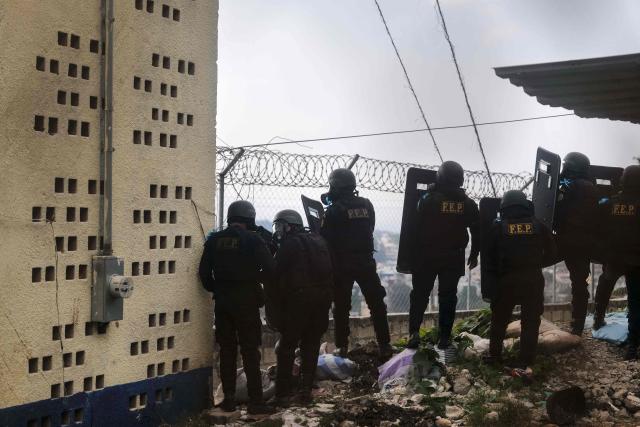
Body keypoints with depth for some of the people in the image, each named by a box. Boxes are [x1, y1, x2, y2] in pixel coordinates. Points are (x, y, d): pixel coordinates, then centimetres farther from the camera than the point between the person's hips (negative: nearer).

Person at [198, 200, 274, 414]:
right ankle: (255, 401, 2)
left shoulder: (214, 240, 4)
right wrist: (254, 279, 6)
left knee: (227, 350, 12)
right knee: (250, 352, 2)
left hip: (222, 302, 4)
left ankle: (229, 399, 15)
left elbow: (204, 272, 4)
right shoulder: (253, 240, -8)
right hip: (246, 301, -3)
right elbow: (269, 268, -13)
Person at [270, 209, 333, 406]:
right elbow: (330, 270, 17)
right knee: (311, 346, 13)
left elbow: (279, 276, -9)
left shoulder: (289, 244, -4)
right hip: (323, 299, 6)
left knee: (287, 347, 2)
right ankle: (306, 391, 12)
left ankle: (283, 394, 0)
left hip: (298, 300, -6)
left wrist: (278, 305, -4)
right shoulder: (319, 241, 17)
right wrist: (327, 297, 16)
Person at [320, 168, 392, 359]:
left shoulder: (334, 210, -12)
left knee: (341, 307, 7)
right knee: (377, 304, 9)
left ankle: (342, 347, 8)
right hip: (366, 262, 3)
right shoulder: (367, 205, 3)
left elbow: (324, 238, -11)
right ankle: (384, 345, 9)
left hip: (342, 265, -3)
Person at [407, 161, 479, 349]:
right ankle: (444, 337, 9)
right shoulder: (467, 203, 2)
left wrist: (414, 254, 0)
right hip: (454, 259, 2)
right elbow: (477, 231, 6)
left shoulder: (428, 199, -8)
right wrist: (474, 255, 17)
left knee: (420, 294, 7)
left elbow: (418, 228, -8)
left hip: (427, 256, -2)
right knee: (448, 297, 10)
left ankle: (414, 331, -6)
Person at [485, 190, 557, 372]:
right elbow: (552, 254, 9)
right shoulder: (538, 226, 4)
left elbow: (487, 258, 1)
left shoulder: (498, 227, 1)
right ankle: (525, 364, 1)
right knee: (530, 322, 6)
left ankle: (494, 356, 26)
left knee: (500, 320, 17)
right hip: (533, 281, 0)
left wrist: (494, 277, 15)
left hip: (506, 281, 0)